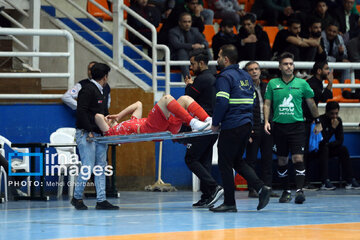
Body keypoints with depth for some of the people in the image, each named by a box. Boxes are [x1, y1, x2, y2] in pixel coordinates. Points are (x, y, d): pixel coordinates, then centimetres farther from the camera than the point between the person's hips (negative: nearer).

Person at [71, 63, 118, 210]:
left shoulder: (101, 92, 19)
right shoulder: (88, 90, -10)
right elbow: (81, 112, -17)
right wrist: (89, 131, -20)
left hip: (98, 135, 10)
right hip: (86, 135, -10)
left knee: (101, 167, 7)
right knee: (88, 167, -9)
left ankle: (101, 200, 8)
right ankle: (77, 198, 5)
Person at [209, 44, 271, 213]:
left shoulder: (225, 77, -10)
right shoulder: (245, 76, 16)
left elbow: (222, 102, -19)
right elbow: (252, 100, 18)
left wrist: (215, 123, -8)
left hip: (231, 127, -9)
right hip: (247, 125, 9)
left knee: (225, 164, 0)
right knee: (237, 161, 18)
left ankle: (229, 203, 1)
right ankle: (261, 188, 2)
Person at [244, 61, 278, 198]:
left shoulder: (266, 87, 15)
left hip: (267, 128, 5)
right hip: (253, 129, -5)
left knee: (268, 159, 6)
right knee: (251, 160, 0)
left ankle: (267, 187, 10)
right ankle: (252, 189, 4)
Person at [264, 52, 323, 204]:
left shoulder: (302, 84, 4)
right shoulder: (272, 84, 6)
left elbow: (311, 104, 14)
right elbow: (267, 104, 9)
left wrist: (318, 122, 18)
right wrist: (266, 121, -4)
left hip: (297, 125, -2)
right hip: (278, 126, 2)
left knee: (298, 158, -13)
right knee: (282, 160, 6)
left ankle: (299, 190, -17)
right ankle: (286, 191, 16)